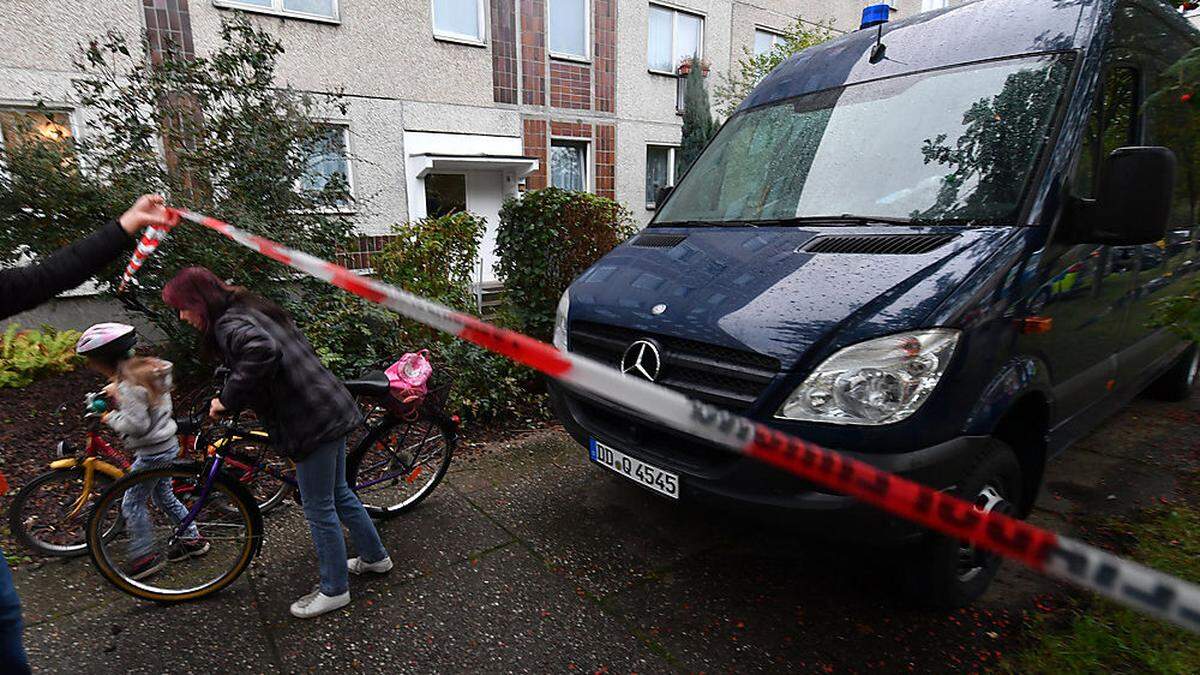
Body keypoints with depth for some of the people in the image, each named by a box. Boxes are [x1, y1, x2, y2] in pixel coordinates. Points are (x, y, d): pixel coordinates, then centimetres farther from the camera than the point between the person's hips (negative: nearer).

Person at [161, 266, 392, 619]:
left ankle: (334, 590, 21)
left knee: (319, 509, 5)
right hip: (332, 410, 10)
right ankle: (375, 557, 38)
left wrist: (228, 399, -24)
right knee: (338, 494, 23)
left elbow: (261, 352, -37)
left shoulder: (229, 324, -14)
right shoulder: (251, 309, 14)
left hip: (312, 423, -10)